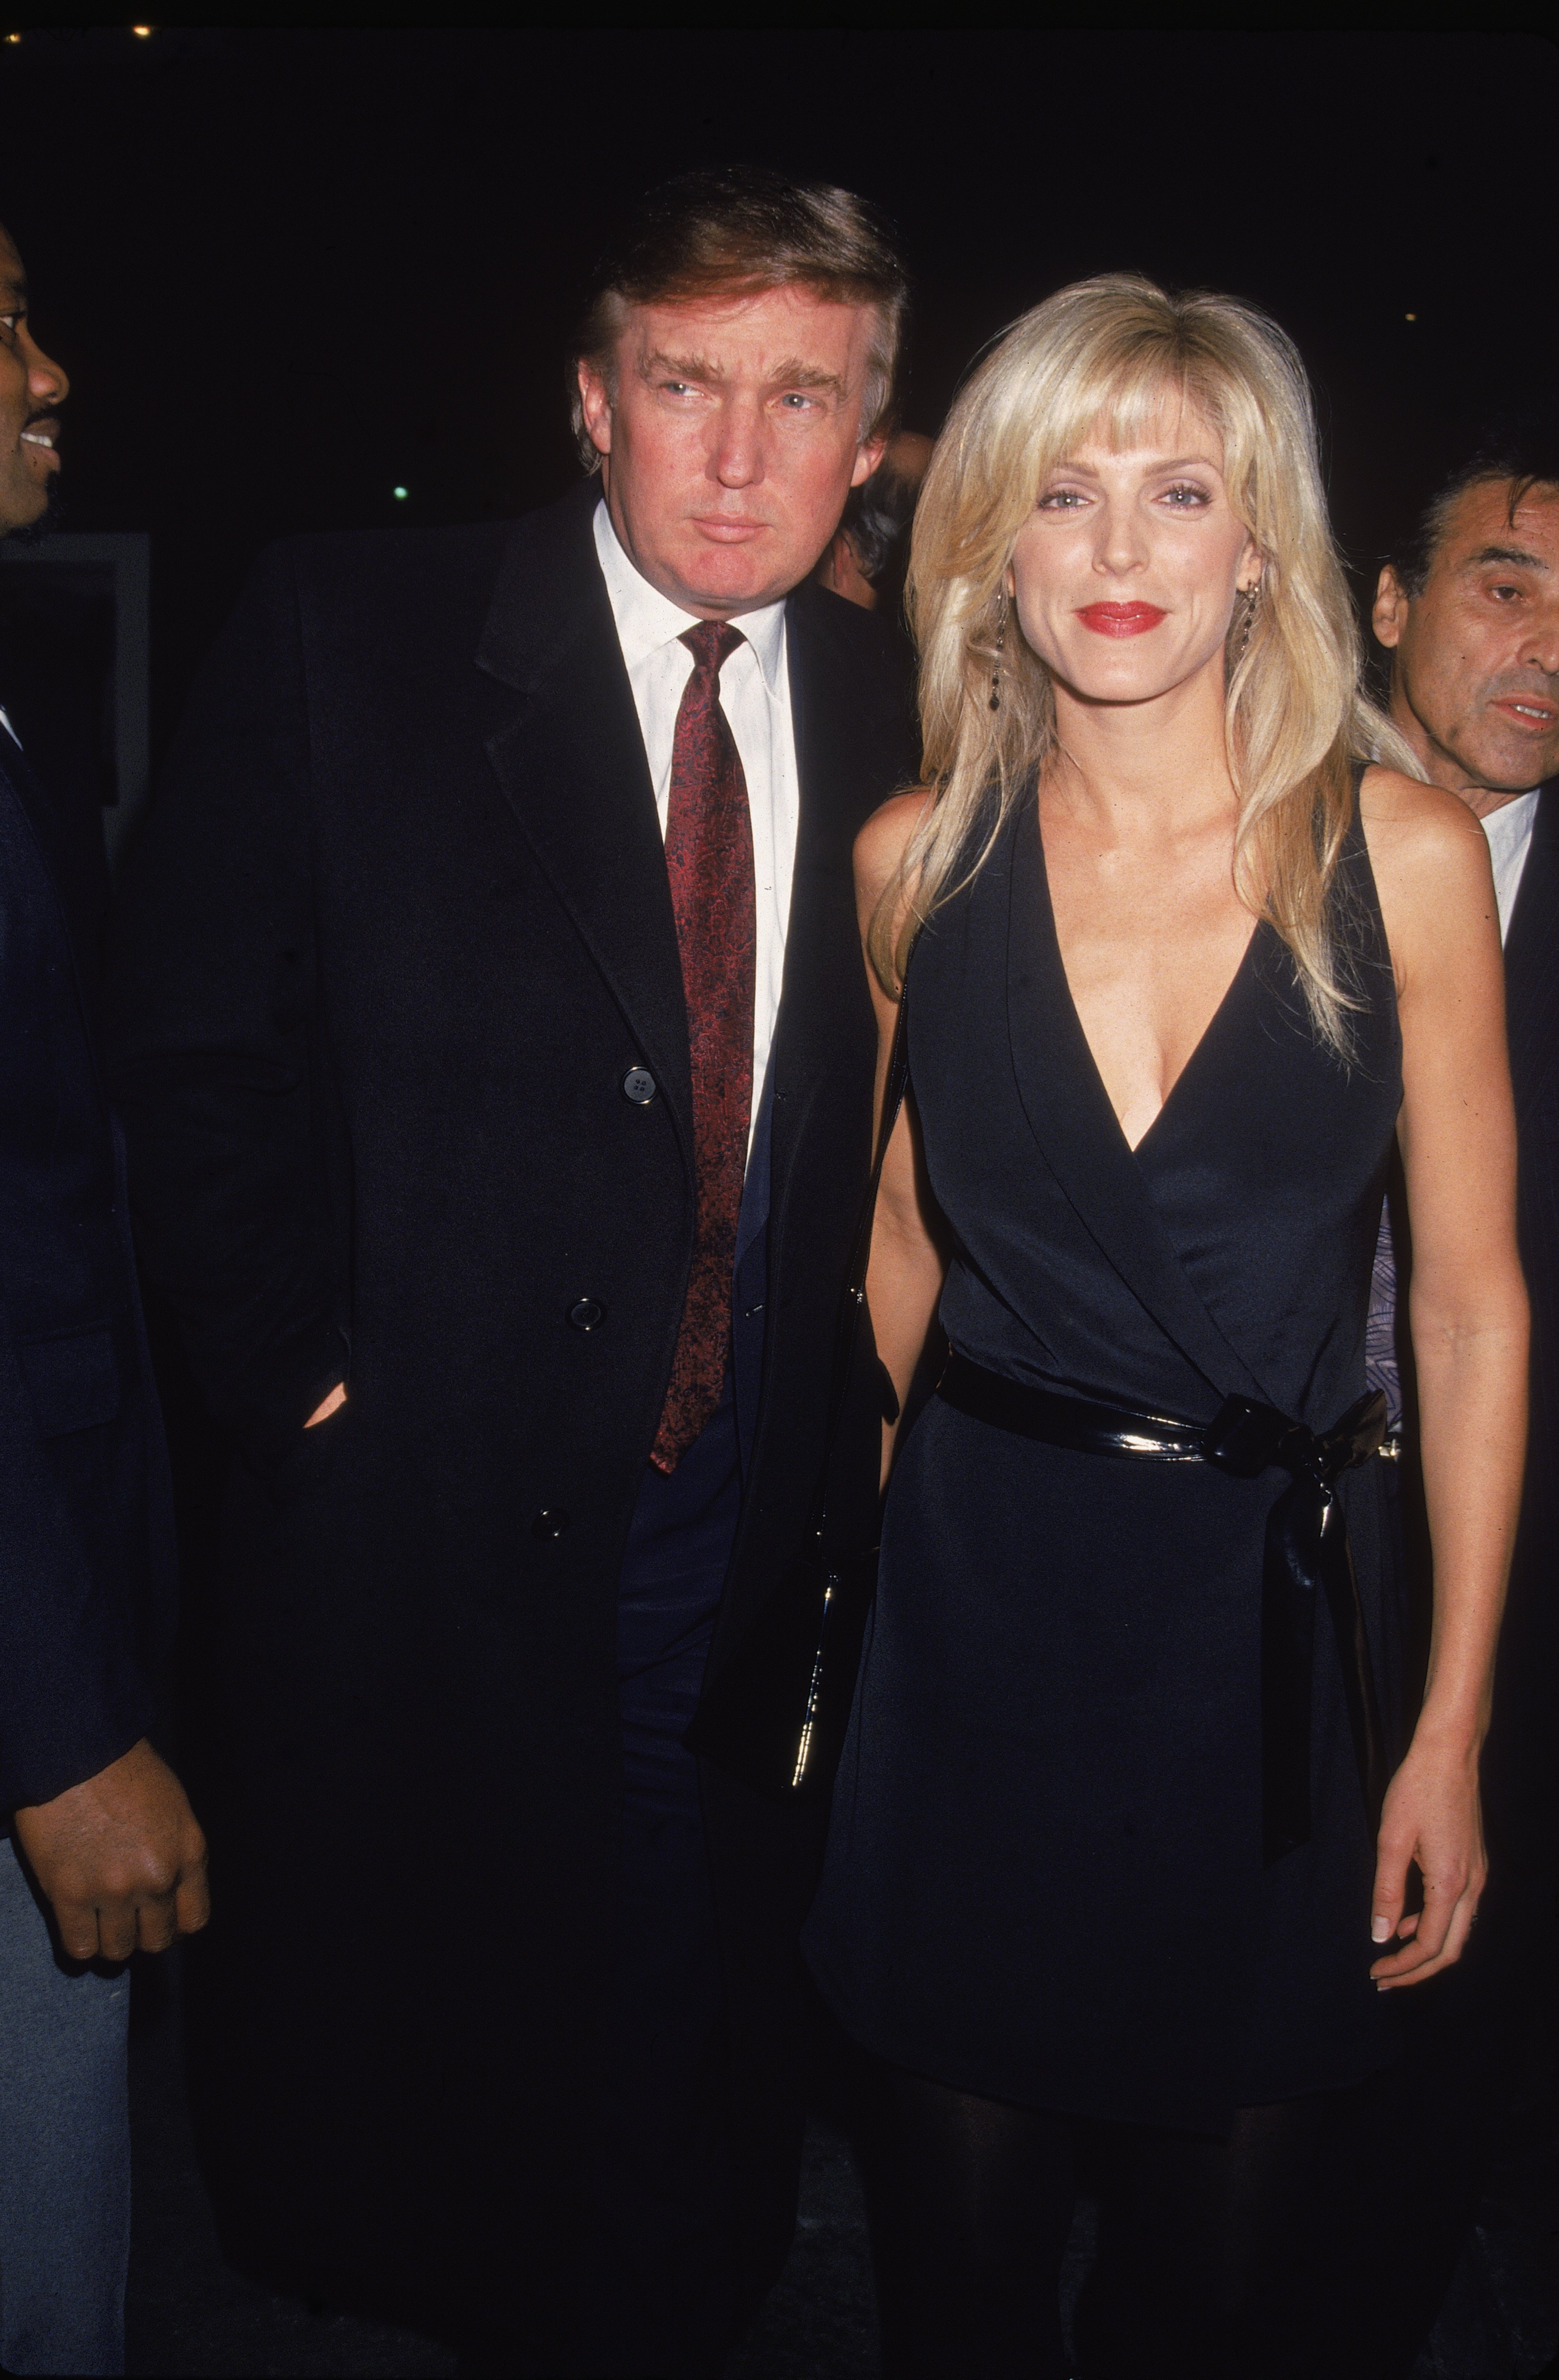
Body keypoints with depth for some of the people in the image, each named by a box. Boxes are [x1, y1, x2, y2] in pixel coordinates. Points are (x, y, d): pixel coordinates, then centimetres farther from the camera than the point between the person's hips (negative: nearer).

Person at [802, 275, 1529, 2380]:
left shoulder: (1405, 853, -7)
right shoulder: (917, 862, -1)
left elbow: (1471, 1301, -3)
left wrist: (1456, 1725, -4)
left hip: (1268, 1615, -1)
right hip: (974, 1597, 1)